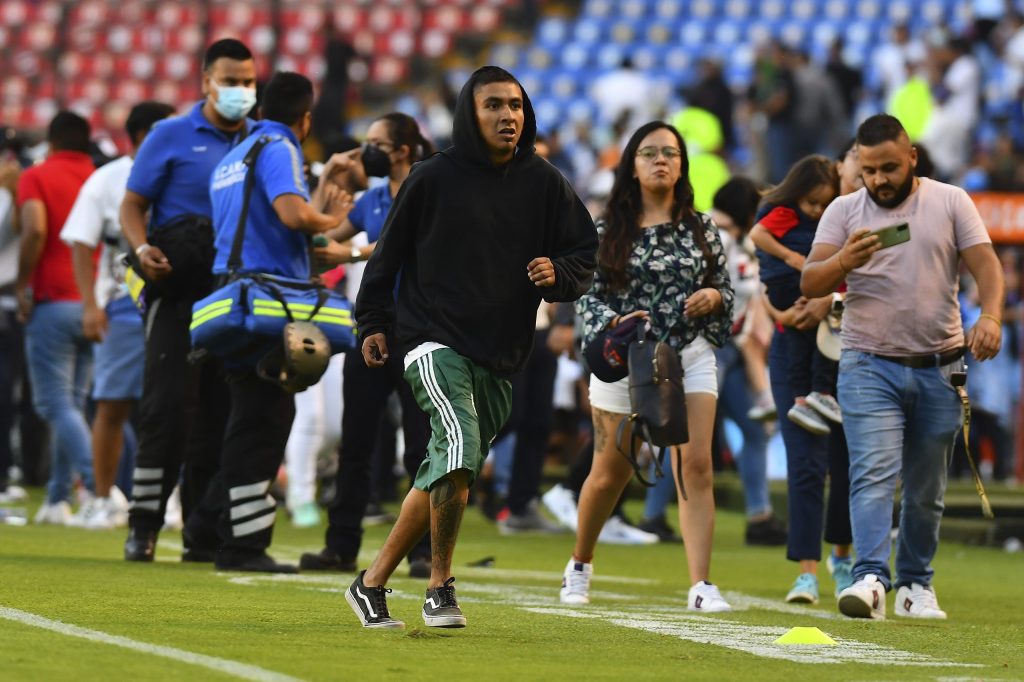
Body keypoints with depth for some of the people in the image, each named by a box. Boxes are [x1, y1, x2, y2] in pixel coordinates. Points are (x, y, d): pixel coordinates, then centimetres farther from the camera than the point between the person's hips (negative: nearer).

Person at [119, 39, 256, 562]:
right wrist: (143, 249, -20)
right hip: (179, 289, -4)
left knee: (220, 413, 5)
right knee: (169, 406, -11)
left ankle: (205, 533, 11)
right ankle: (145, 524, -7)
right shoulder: (171, 137, 1)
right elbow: (132, 206, 0)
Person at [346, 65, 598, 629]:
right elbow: (389, 252, 8)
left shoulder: (544, 184, 6)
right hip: (435, 341, -4)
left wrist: (558, 275, -11)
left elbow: (585, 255, 10)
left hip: (501, 355, 5)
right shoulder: (434, 178, -2)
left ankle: (373, 582, 22)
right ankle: (440, 585, -12)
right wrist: (374, 323, 6)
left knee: (446, 473, 8)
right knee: (460, 444, -25)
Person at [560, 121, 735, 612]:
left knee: (695, 465, -14)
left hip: (690, 357, 1)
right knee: (610, 473, 9)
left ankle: (701, 585, -16)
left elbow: (725, 289, 13)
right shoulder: (608, 231, 1)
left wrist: (713, 296, -10)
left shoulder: (701, 229, 6)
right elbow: (589, 295, -1)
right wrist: (615, 322, -20)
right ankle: (580, 565, 34)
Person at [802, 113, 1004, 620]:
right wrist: (844, 262, -25)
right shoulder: (844, 211, 4)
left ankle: (916, 584, 19)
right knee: (873, 473, -17)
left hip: (939, 368, 1)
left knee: (926, 488, 7)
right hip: (870, 368, -1)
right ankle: (870, 578, -27)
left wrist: (990, 316, -22)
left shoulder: (951, 202, 5)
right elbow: (810, 284, -3)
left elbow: (986, 264, -2)